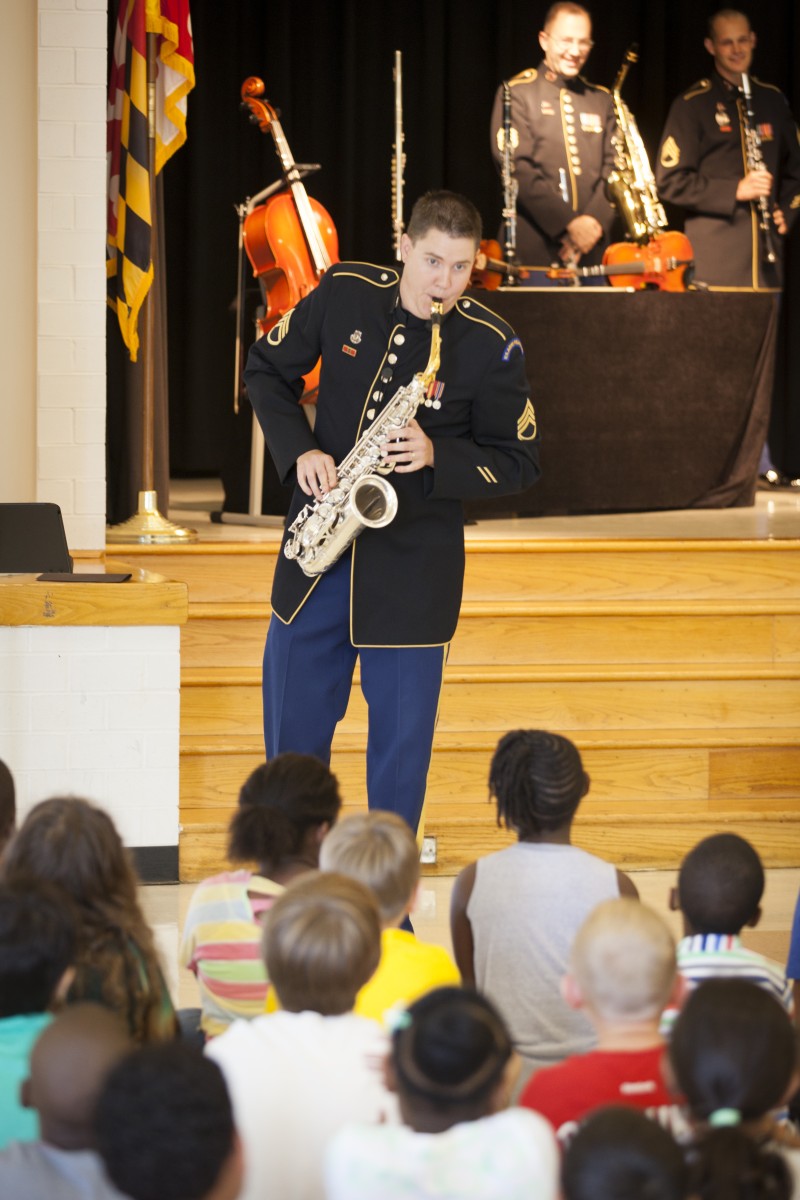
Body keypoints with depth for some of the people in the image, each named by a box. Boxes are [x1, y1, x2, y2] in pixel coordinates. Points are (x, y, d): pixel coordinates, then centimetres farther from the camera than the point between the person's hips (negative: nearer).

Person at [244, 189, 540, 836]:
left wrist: (436, 458, -21)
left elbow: (519, 461, -3)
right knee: (293, 723, 10)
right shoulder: (344, 294, -3)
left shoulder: (491, 346, -10)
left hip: (413, 564, -3)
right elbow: (267, 370, 9)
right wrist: (299, 451, -7)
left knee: (401, 734, 1)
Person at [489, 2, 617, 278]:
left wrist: (594, 221, -9)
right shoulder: (516, 93, 2)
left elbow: (613, 170, 10)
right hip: (535, 247, -4)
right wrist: (567, 224, -15)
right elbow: (518, 170, -8)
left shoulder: (601, 100, 16)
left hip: (591, 248, 4)